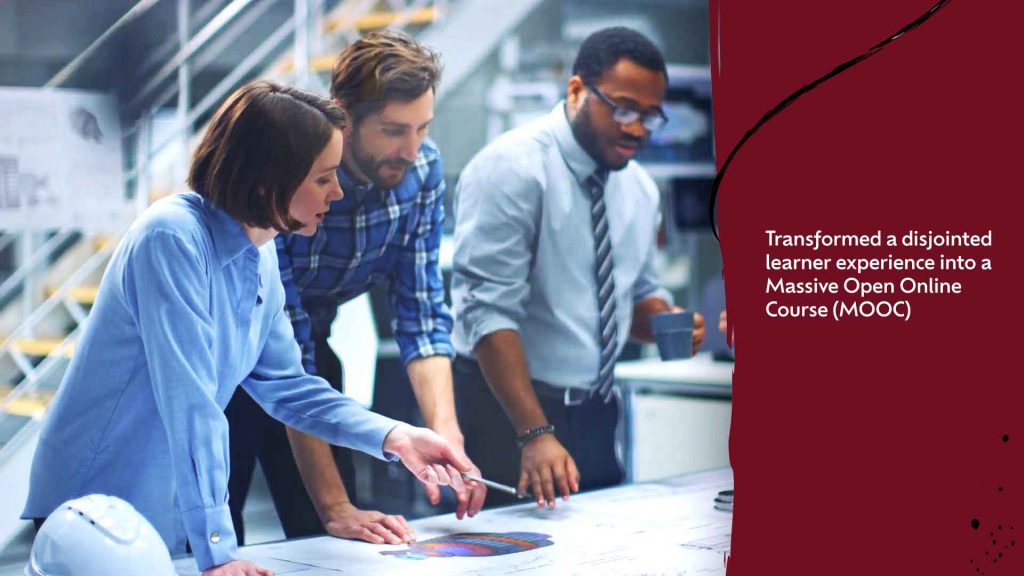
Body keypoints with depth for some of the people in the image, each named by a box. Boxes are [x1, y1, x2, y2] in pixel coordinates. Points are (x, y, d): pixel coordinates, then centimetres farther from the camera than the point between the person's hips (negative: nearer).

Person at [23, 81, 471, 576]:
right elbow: (189, 402, -28)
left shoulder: (261, 256, 2)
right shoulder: (174, 238, -24)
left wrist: (392, 437, -2)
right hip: (95, 515, -8)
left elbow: (283, 383, 9)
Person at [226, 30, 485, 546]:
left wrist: (446, 435, -29)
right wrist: (334, 507, -35)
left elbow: (421, 313, -13)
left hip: (310, 345, 5)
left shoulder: (421, 169, -16)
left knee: (332, 539, 3)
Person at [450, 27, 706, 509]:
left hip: (595, 413, 7)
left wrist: (663, 320, -7)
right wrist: (535, 434, -29)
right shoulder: (512, 168, -16)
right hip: (506, 407, -6)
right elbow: (489, 312, -22)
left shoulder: (639, 189, 7)